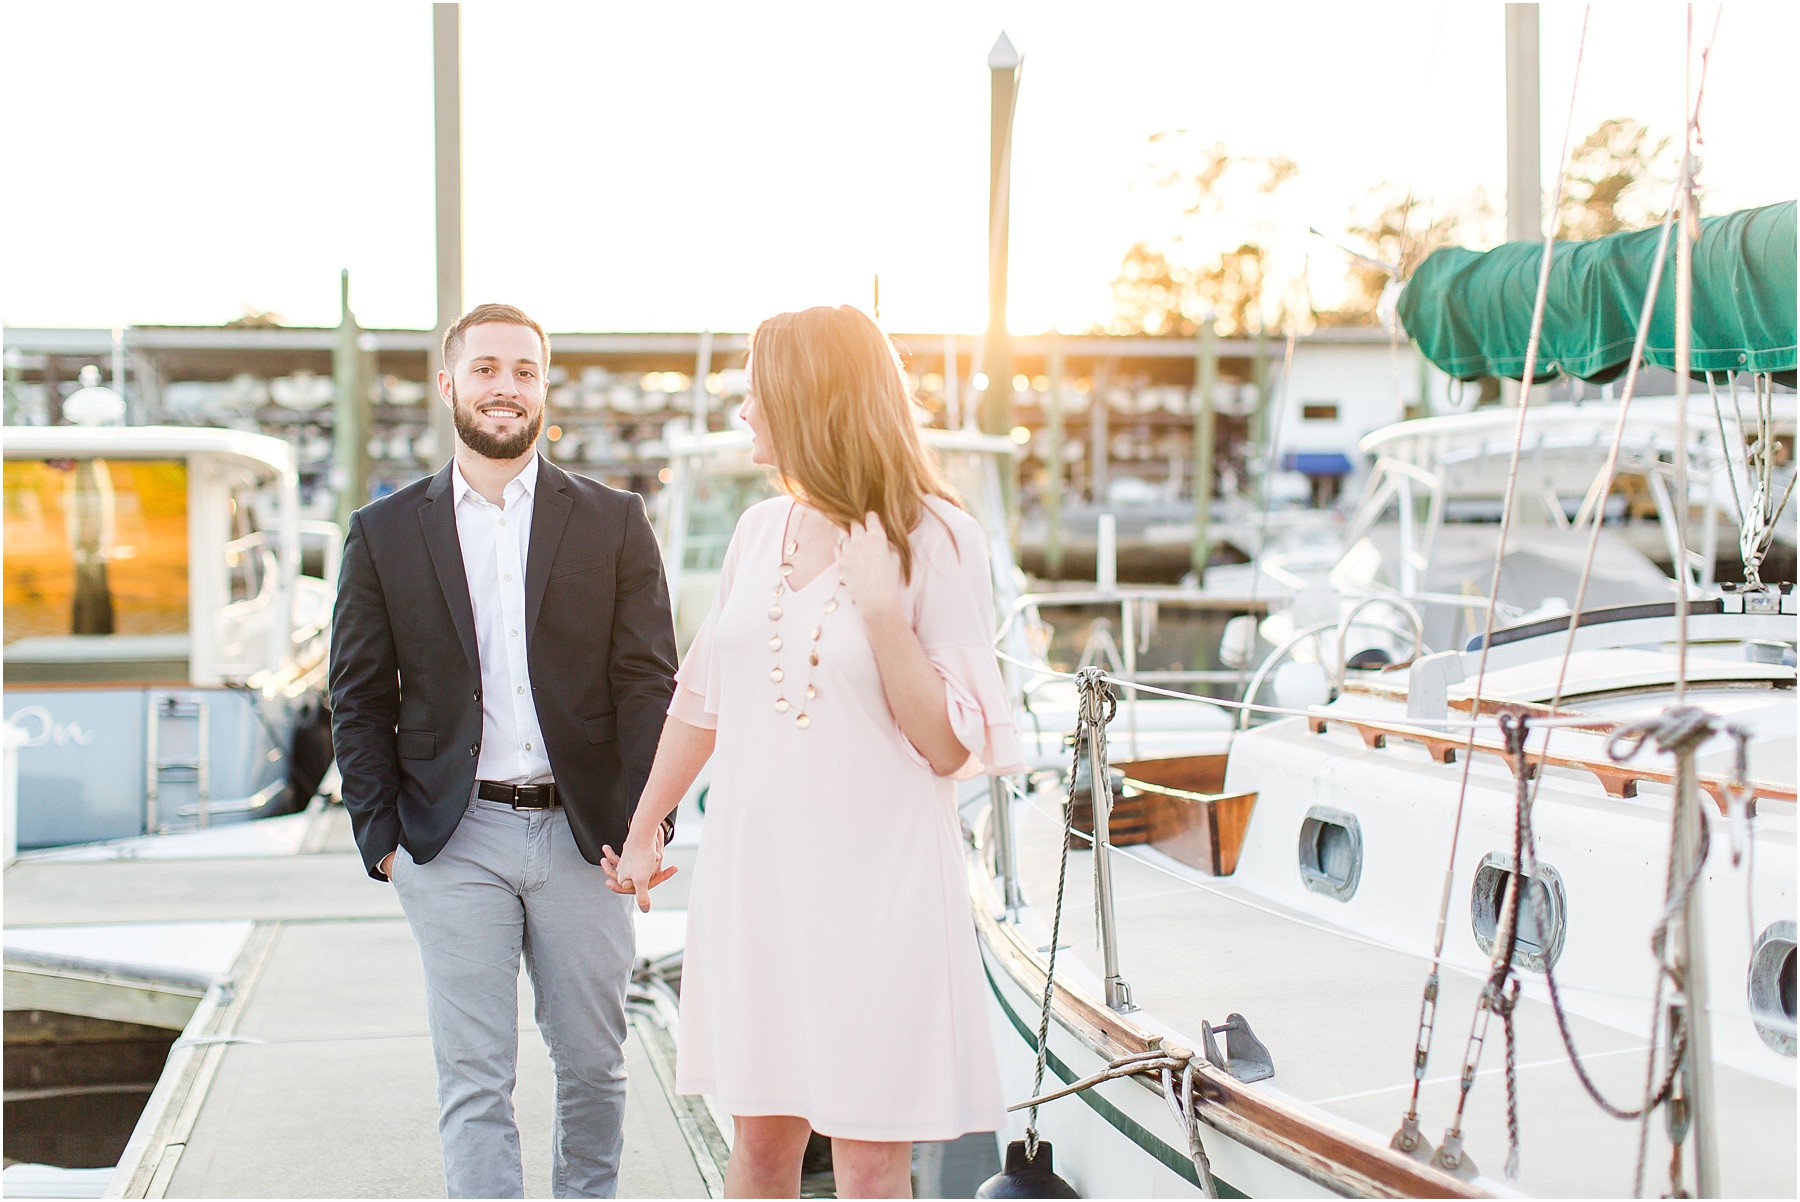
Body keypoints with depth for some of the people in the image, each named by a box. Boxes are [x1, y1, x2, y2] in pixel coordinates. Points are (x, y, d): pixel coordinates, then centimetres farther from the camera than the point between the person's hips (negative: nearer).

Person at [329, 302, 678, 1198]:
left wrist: (644, 824, -9)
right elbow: (358, 699, 6)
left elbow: (648, 682, 1)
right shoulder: (384, 533, 5)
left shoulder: (613, 522, 4)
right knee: (473, 1081, 0)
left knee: (593, 1064, 11)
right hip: (454, 843, -1)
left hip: (581, 831, 1)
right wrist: (381, 837, -2)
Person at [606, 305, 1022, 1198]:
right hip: (756, 874, 5)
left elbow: (948, 748, -10)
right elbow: (704, 696, 20)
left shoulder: (935, 539, -8)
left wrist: (882, 608, -19)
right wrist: (642, 830, 25)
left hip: (875, 879, -5)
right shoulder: (761, 530, 8)